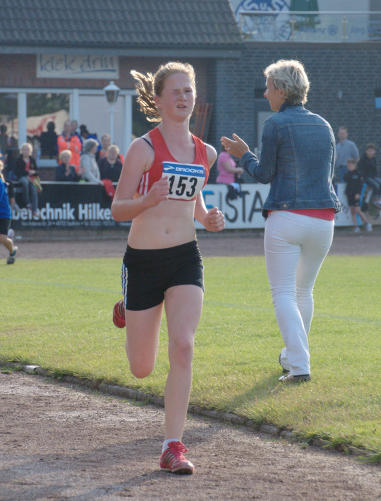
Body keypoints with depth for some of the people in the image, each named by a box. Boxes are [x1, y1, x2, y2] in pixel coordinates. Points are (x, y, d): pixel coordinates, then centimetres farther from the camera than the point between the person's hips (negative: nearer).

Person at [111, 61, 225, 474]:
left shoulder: (205, 153, 8)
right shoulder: (144, 149, -6)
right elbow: (117, 210, -5)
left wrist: (208, 219, 3)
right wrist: (148, 200, -25)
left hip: (185, 258, 3)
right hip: (143, 261, -3)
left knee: (183, 346, -18)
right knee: (141, 369, 8)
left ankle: (173, 448, -13)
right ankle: (127, 314, 45)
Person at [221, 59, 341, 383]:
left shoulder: (276, 125, -6)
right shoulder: (323, 126, 12)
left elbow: (264, 174, -2)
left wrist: (244, 155, 16)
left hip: (286, 218, -6)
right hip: (323, 219, 6)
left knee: (284, 294, -4)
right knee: (304, 292, 21)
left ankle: (299, 366, -18)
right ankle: (292, 356, 33)